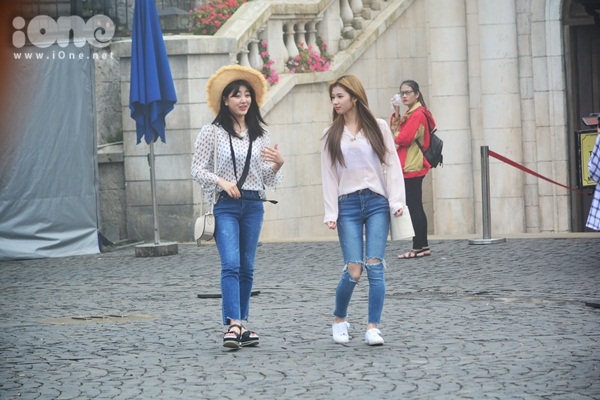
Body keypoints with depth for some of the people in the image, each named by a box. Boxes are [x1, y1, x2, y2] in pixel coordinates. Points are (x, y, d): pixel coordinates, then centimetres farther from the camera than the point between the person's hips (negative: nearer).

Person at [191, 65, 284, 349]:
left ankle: (240, 325, 15)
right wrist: (221, 181, -17)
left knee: (247, 268, 7)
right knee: (231, 264, -17)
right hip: (225, 205, -4)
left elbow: (268, 180, 12)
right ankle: (233, 324, -22)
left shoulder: (260, 134, 10)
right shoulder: (213, 132, -1)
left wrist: (278, 164, -8)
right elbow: (197, 169, -2)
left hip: (254, 205, 4)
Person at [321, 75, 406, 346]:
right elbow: (329, 176, 7)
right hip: (348, 204, 0)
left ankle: (373, 328, -4)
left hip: (377, 202, 0)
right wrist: (331, 213, 0)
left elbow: (392, 165, 4)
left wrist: (396, 201, -5)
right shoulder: (332, 135, 10)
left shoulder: (378, 127, 7)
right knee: (353, 270, -8)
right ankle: (339, 319, 15)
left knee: (375, 266, -9)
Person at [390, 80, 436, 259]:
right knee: (416, 207, 11)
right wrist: (396, 113, 3)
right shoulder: (409, 114, 18)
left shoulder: (418, 114, -12)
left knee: (413, 207, -8)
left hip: (412, 168, -10)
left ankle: (418, 247, -7)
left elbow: (404, 138, -19)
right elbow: (395, 133, 13)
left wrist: (394, 138, 3)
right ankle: (423, 246, 15)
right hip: (408, 167, 10)